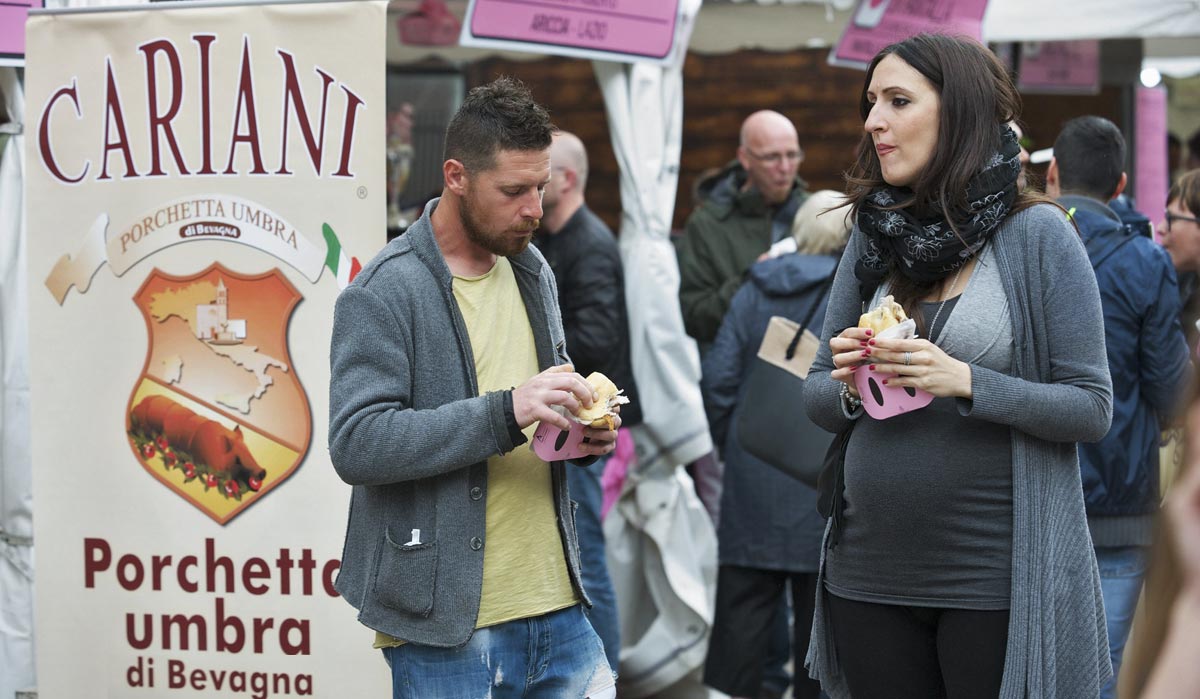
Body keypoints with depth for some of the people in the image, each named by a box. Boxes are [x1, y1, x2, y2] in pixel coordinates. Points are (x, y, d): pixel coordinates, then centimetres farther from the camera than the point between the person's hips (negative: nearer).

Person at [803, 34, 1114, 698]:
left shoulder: (1037, 233, -5)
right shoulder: (873, 239, 9)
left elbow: (1091, 408, -8)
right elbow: (817, 396, 13)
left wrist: (965, 382, -21)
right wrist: (849, 386, -10)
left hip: (998, 578, -4)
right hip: (870, 574, 4)